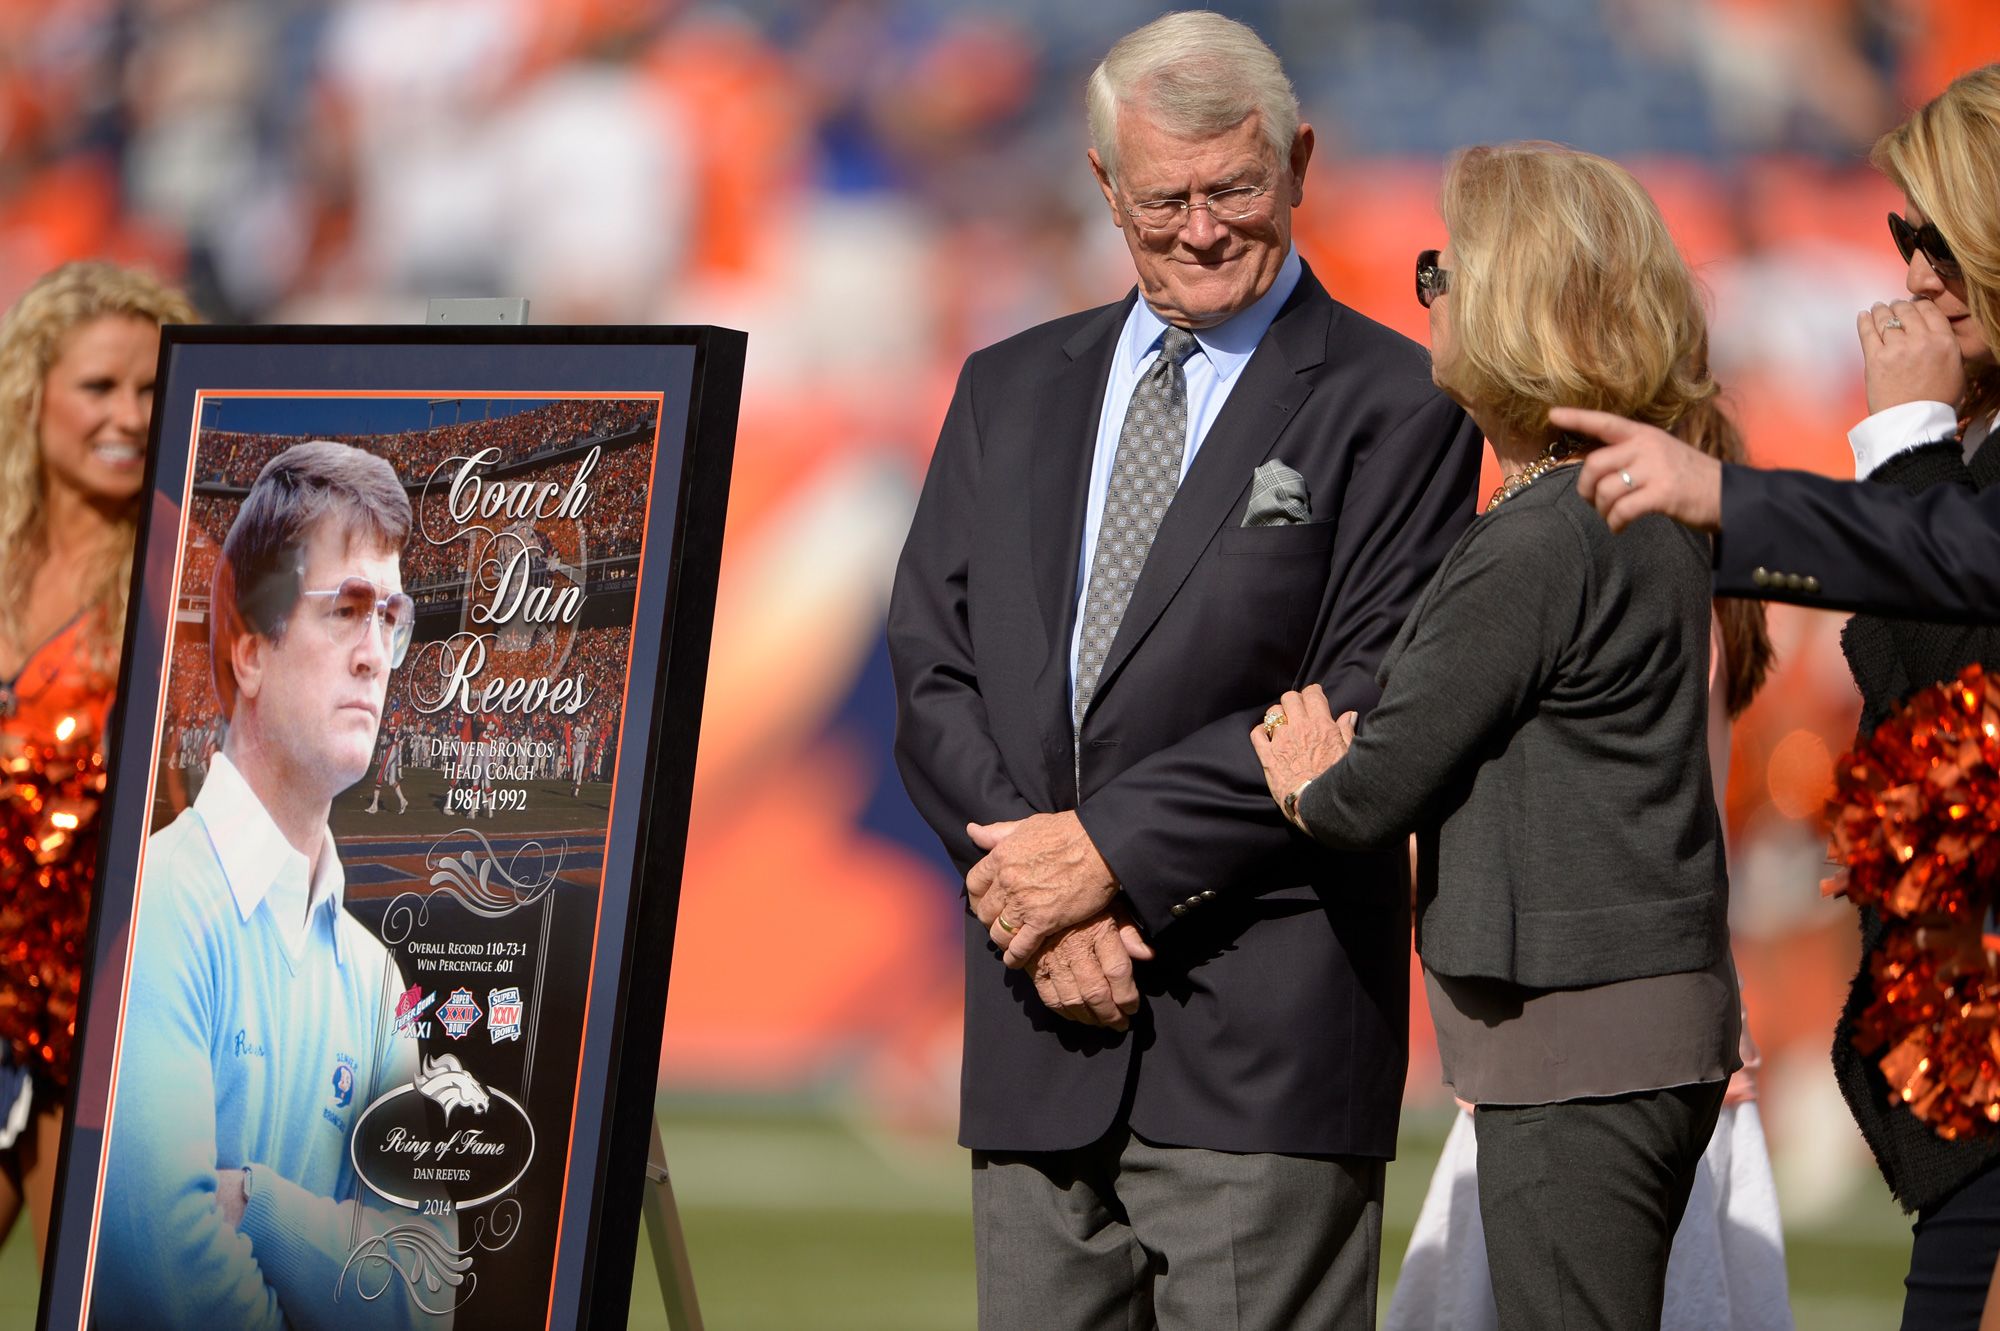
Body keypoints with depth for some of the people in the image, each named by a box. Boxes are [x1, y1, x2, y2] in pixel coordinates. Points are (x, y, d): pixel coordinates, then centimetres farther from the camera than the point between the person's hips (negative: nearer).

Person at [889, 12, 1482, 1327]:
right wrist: (1033, 883, -6)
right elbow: (932, 671, 10)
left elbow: (1369, 711, -8)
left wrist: (1114, 850, -11)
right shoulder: (1010, 392, 17)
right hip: (1040, 1032, 5)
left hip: (1263, 1036, -5)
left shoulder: (1391, 407, 0)